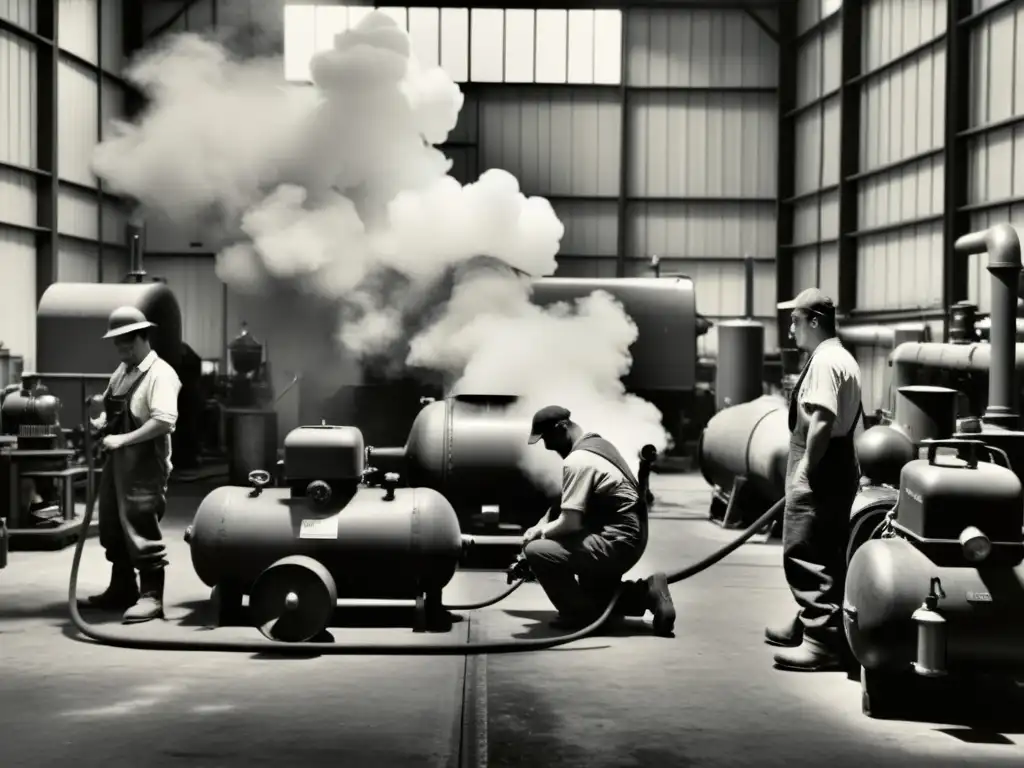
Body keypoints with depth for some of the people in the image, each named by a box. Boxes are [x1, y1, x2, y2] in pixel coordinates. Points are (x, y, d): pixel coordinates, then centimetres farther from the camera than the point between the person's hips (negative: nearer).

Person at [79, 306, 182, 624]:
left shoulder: (160, 374, -13)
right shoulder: (122, 371, 15)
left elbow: (164, 420, -24)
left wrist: (123, 439, -24)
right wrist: (101, 422, 4)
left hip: (144, 464, -9)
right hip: (117, 460, 10)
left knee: (141, 529, -7)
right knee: (113, 527, 16)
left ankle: (151, 596, -1)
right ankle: (122, 589, 28)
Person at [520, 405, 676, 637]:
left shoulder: (577, 461, -19)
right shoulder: (596, 444, 12)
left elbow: (569, 523, -22)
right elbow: (567, 505, 20)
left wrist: (540, 533, -3)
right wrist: (540, 527, 7)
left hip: (616, 543, -11)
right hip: (629, 538, 11)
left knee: (536, 551, -17)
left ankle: (579, 615, -5)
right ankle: (647, 593, 13)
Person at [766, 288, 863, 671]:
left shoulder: (824, 361, -16)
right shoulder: (841, 358, 18)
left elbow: (821, 422, -26)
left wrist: (804, 470, -21)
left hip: (820, 471, -11)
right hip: (834, 467, 11)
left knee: (809, 556, -9)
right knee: (823, 554, 19)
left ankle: (822, 642, -9)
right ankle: (809, 624, 32)